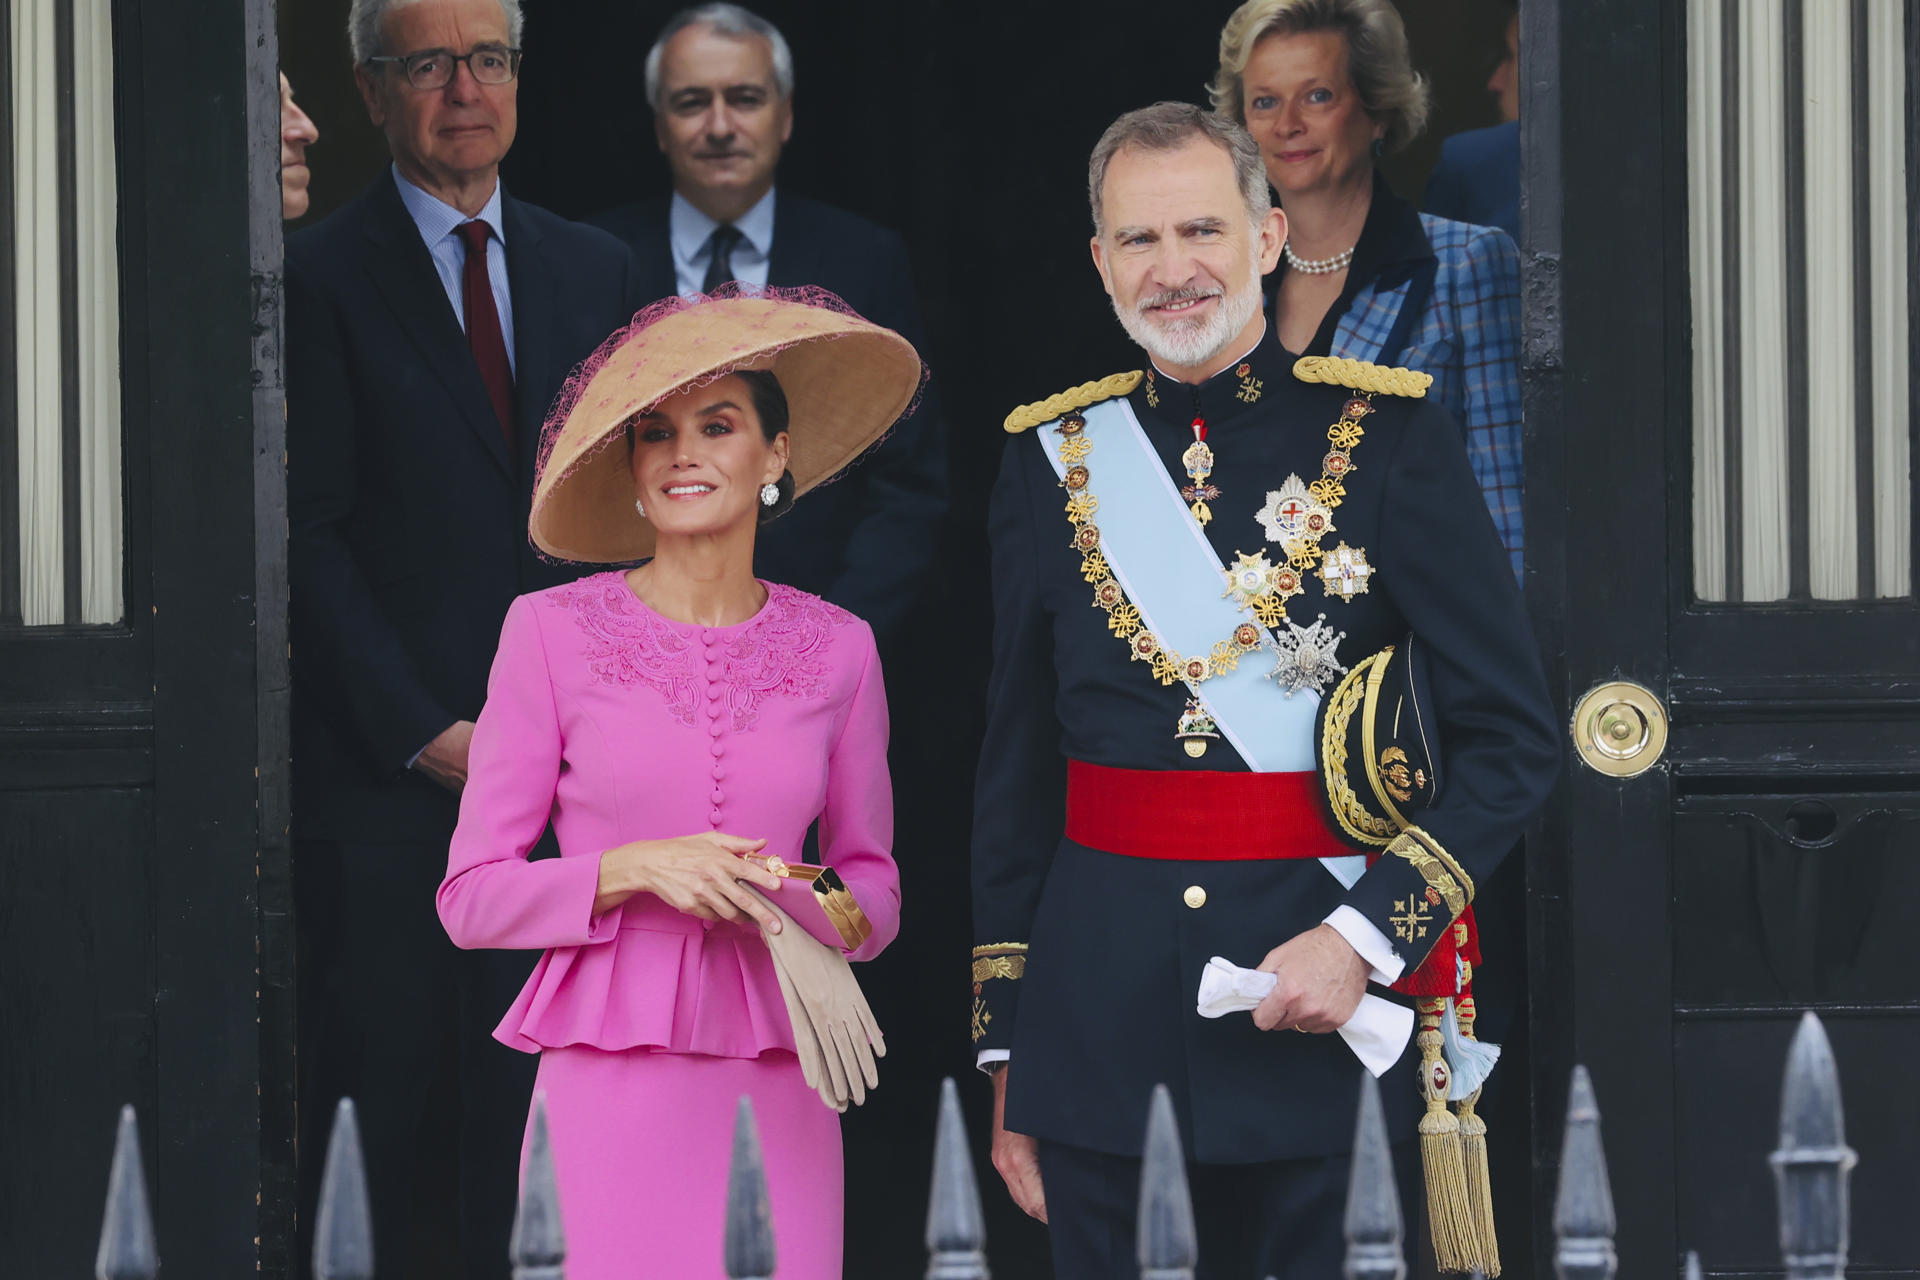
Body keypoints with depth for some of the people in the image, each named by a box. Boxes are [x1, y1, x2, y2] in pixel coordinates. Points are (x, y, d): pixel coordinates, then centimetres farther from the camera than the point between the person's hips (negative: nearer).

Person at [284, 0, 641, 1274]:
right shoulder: (321, 277, -2)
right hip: (385, 783, -4)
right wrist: (425, 733, -11)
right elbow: (309, 536, -6)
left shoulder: (592, 269, 14)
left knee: (524, 1098, 2)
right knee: (391, 1093, 0)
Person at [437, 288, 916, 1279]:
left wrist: (787, 898, -7)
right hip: (610, 1078, -2)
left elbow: (875, 894, 14)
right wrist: (635, 870, -14)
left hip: (773, 1091, 2)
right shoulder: (552, 632, 1)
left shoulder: (837, 649, 7)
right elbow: (472, 897, 1)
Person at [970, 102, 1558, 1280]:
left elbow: (1516, 740, -3)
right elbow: (1015, 772, 11)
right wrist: (1004, 1054, 9)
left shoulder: (1389, 435, -2)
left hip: (1318, 1017, -2)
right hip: (1096, 1030, 2)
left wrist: (1364, 938, -14)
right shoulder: (1053, 455, 7)